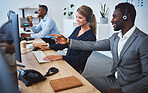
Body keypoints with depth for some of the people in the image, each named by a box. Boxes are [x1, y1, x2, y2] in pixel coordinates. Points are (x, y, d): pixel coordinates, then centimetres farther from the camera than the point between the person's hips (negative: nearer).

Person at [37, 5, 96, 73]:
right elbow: (66, 43, 12)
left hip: (75, 68, -7)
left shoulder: (91, 37, -18)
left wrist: (59, 57, -31)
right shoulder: (77, 29, 6)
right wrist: (47, 48, 4)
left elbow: (80, 59, -22)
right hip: (67, 62, 7)